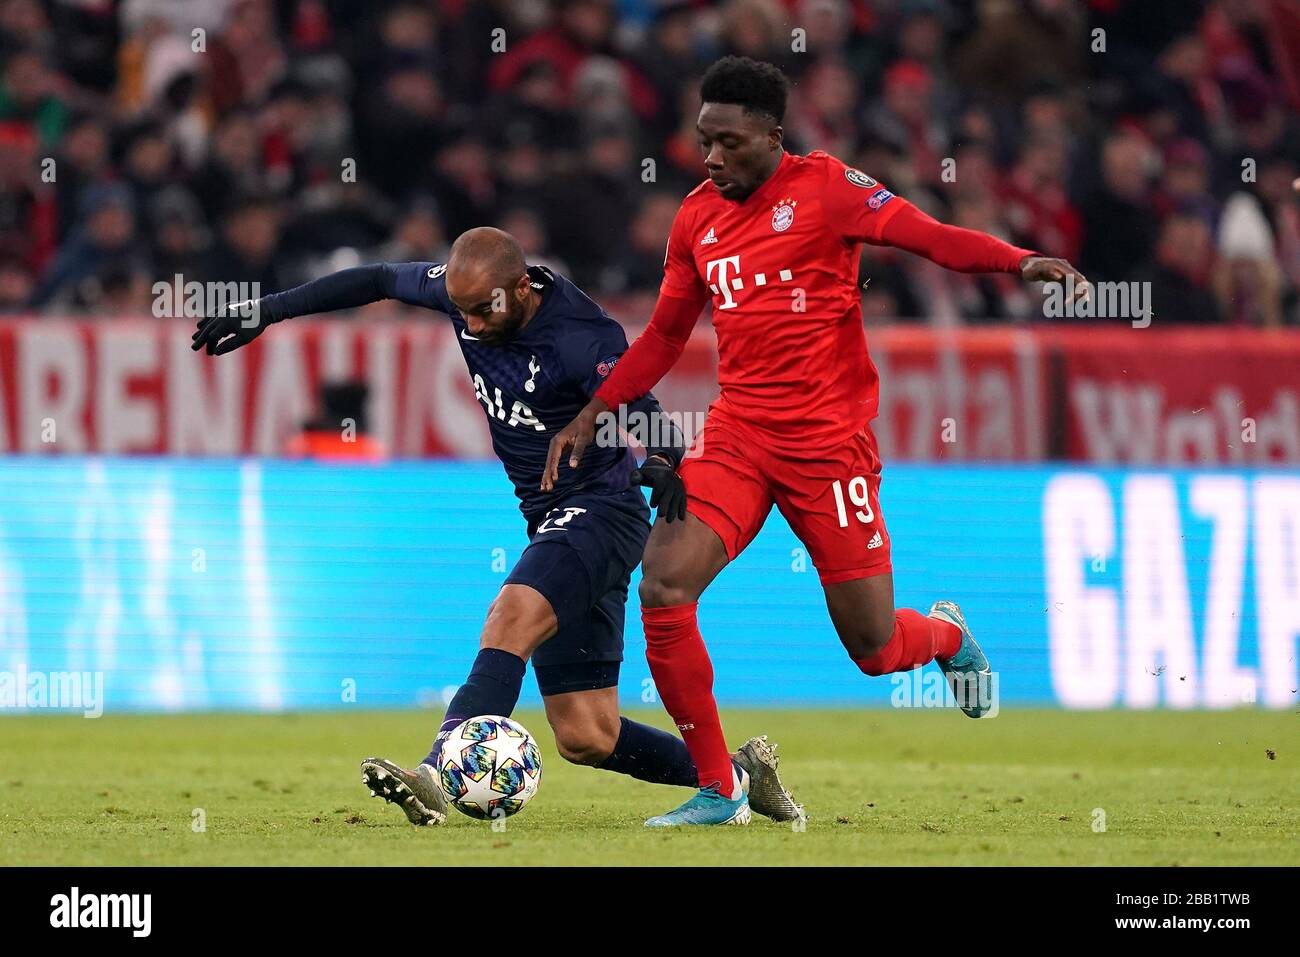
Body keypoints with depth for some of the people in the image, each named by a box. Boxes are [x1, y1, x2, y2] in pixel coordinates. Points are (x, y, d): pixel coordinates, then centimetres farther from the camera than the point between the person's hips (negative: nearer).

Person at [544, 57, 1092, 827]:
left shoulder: (823, 188, -7)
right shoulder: (698, 217, 10)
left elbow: (931, 237, -15)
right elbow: (666, 336, 22)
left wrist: (1021, 263, -32)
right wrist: (594, 413, 17)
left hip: (828, 439, -5)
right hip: (737, 436, 5)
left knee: (874, 648, -1)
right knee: (662, 587, -17)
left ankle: (947, 635, 39)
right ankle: (718, 791, -4)